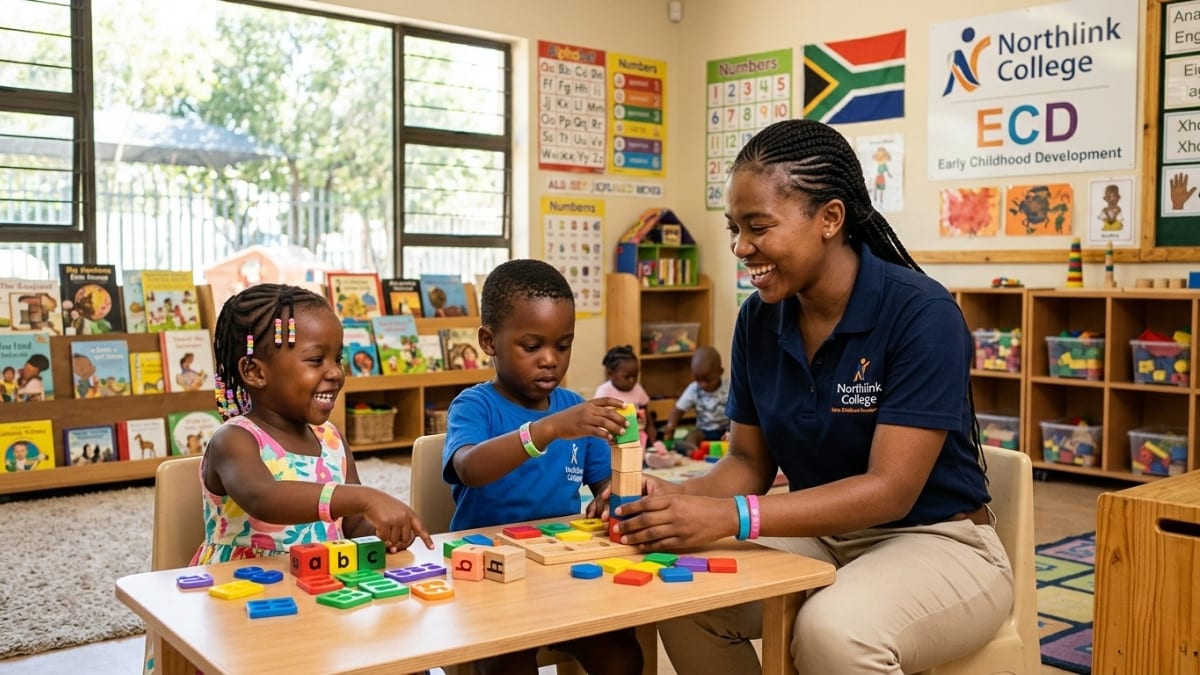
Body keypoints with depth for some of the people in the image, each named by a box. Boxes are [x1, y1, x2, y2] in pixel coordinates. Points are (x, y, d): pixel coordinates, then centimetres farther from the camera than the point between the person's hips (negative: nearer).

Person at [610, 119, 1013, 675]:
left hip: (936, 544, -6)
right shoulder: (758, 320, -2)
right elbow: (749, 461, 4)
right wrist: (677, 499, -18)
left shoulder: (921, 314, -20)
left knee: (834, 630, -35)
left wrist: (731, 516, -33)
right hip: (824, 538, 6)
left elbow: (891, 489, -25)